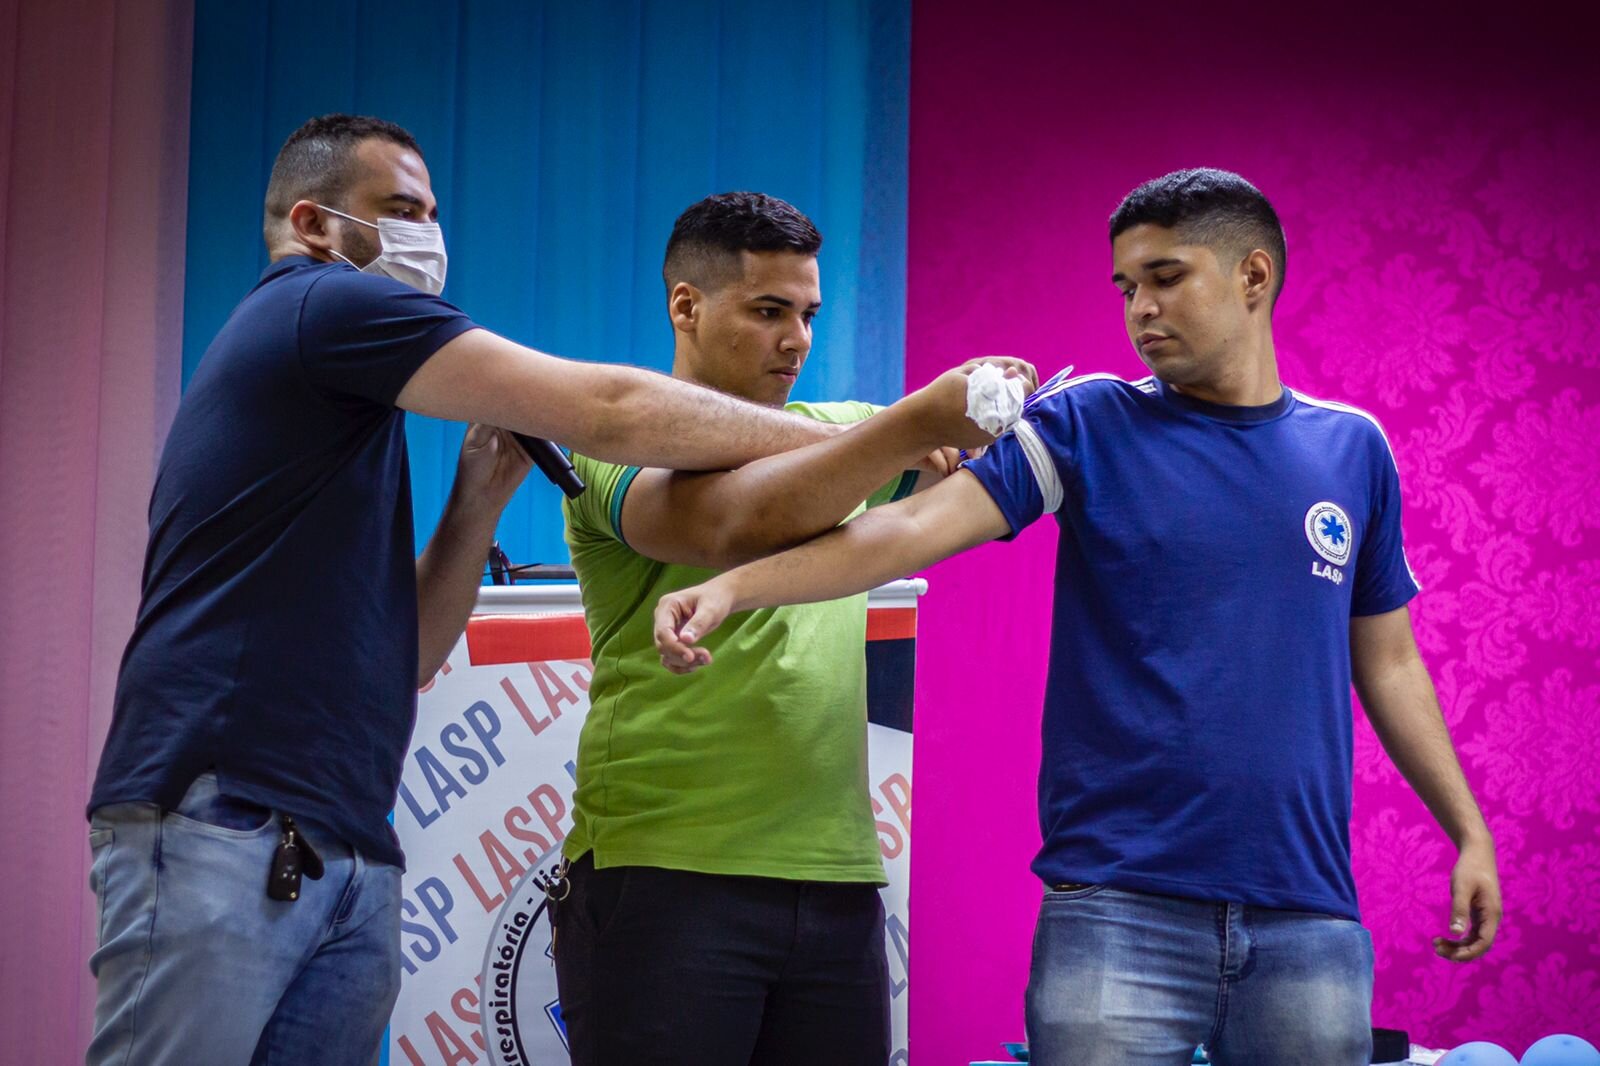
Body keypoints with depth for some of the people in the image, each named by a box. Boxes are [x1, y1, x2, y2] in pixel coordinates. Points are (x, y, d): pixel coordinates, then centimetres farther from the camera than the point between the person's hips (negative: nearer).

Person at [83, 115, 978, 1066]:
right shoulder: (322, 302, -3)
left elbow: (403, 656, 22)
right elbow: (605, 411, -10)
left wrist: (477, 504, 9)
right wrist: (874, 442, -4)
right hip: (222, 833, -9)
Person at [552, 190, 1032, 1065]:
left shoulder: (832, 433, 17)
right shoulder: (623, 441, -5)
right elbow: (728, 526, -24)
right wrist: (921, 419, -27)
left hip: (835, 882, 6)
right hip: (664, 872, -6)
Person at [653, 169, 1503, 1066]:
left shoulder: (1353, 449, 10)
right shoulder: (1089, 426, 2)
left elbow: (1387, 662, 18)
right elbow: (914, 527, -11)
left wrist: (1470, 830, 13)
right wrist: (731, 586, -24)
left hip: (1307, 916, 3)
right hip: (1117, 907, -2)